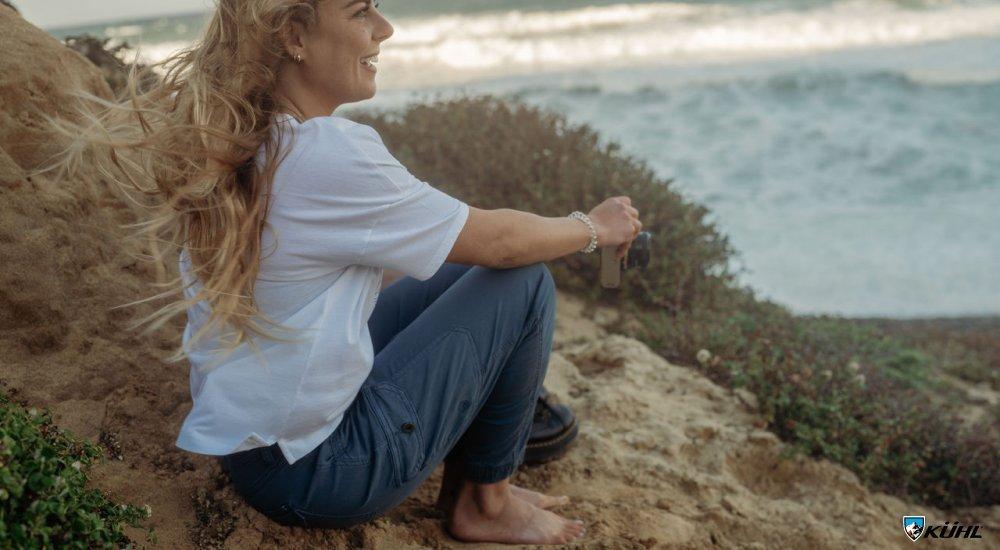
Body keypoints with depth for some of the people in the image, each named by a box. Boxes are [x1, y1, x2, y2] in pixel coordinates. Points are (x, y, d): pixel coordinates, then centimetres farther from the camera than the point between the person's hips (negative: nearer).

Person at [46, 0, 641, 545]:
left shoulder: (234, 143, 0)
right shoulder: (328, 155, -25)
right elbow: (498, 241, -14)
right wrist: (594, 227, 4)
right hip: (312, 472, -8)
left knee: (467, 271, 14)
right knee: (526, 282, -3)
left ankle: (466, 472, 23)